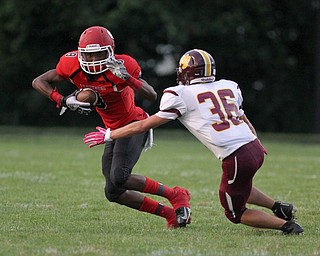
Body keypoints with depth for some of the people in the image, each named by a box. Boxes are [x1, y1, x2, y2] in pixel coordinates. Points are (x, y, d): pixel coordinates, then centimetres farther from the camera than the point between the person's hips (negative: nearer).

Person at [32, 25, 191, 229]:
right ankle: (171, 214, 8)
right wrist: (64, 101, -20)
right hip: (114, 131, 7)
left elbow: (152, 96, -27)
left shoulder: (122, 66, -24)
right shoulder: (73, 66, -12)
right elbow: (38, 82, -6)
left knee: (119, 178, -28)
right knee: (114, 193, 0)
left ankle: (175, 195, -12)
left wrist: (126, 77, -42)